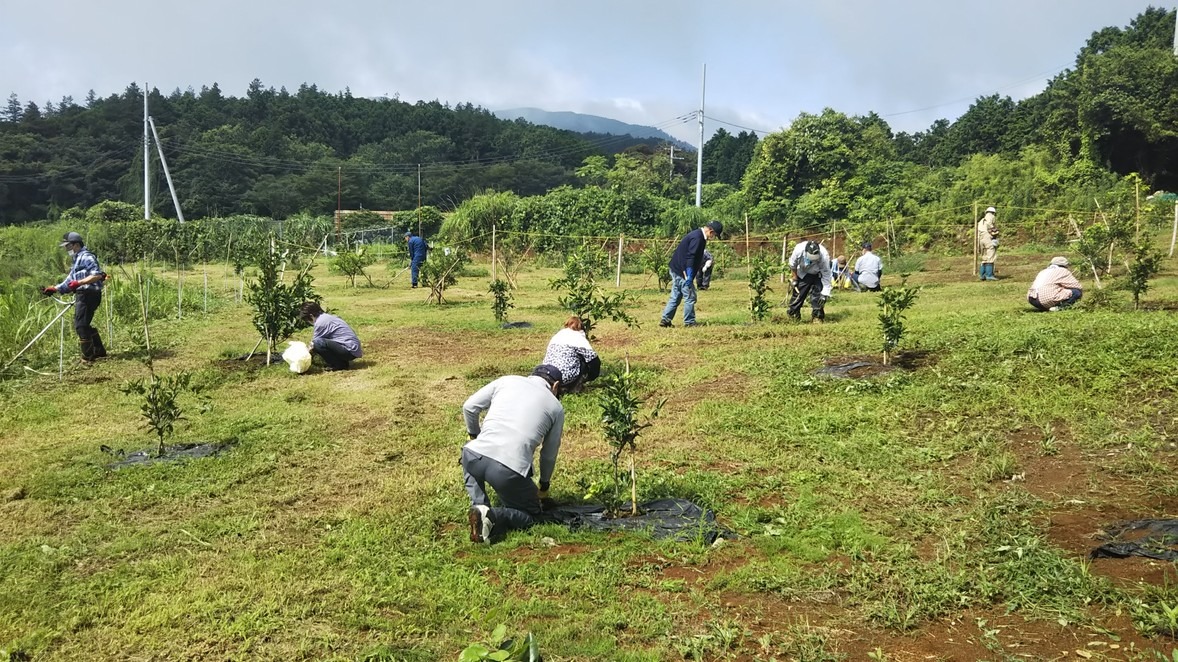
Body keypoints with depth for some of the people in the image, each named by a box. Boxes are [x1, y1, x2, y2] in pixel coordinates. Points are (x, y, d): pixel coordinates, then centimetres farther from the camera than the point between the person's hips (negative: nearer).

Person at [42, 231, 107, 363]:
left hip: (87, 295, -10)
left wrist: (79, 282, -27)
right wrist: (54, 289, 14)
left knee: (81, 326, -7)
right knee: (83, 325, 15)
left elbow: (97, 275, -22)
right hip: (82, 295, 10)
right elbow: (70, 280, 23)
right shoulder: (78, 259, 23)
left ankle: (88, 357, -1)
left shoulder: (86, 257, -10)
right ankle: (99, 351, 24)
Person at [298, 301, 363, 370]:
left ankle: (340, 365, -7)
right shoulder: (328, 316, 18)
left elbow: (313, 345, -1)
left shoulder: (320, 322, -10)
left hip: (350, 351, -10)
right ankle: (343, 362, 12)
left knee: (318, 343, -21)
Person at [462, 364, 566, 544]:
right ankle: (493, 516, -8)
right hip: (511, 469, -2)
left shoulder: (507, 380, 19)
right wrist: (544, 486, 43)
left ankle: (479, 506, 13)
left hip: (474, 455, 3)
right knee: (530, 514, 22)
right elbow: (549, 454, 25)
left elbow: (469, 407, 16)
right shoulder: (556, 407, 17)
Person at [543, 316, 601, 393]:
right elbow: (592, 357, -5)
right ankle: (574, 387, 0)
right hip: (566, 377, -7)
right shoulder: (579, 337, 0)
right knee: (595, 363, 11)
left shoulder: (556, 335, 20)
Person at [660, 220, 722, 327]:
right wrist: (689, 276, -26)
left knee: (675, 297, 13)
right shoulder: (697, 237, -18)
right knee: (690, 297, -2)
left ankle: (665, 320, 14)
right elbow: (690, 257, -25)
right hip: (682, 271, -10)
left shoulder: (697, 235, 14)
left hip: (676, 270, 10)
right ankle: (689, 322, 4)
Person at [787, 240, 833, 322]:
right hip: (803, 273, 2)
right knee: (798, 293, 0)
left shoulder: (824, 256, -38)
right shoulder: (799, 250, -34)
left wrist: (825, 294, -33)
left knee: (817, 295, -14)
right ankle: (793, 315, 13)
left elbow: (826, 276, -31)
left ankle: (817, 316, -3)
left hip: (818, 274, -2)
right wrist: (795, 278, -3)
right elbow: (792, 264, -11)